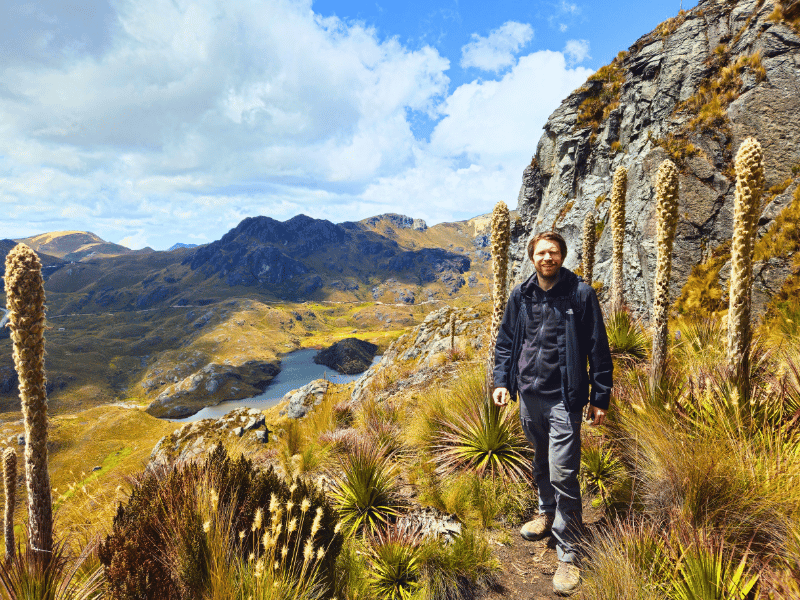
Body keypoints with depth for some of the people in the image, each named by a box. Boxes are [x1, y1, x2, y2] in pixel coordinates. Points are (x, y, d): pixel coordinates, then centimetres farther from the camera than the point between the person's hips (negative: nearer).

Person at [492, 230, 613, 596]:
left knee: (563, 474, -4)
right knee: (541, 463, 22)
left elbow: (598, 349, -4)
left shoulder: (581, 295, -7)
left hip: (563, 399, -4)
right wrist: (502, 381, 1)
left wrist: (600, 398, -5)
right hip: (528, 395, 5)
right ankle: (547, 512, 46)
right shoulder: (520, 296, 4)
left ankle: (568, 554, 9)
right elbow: (505, 342, 11)